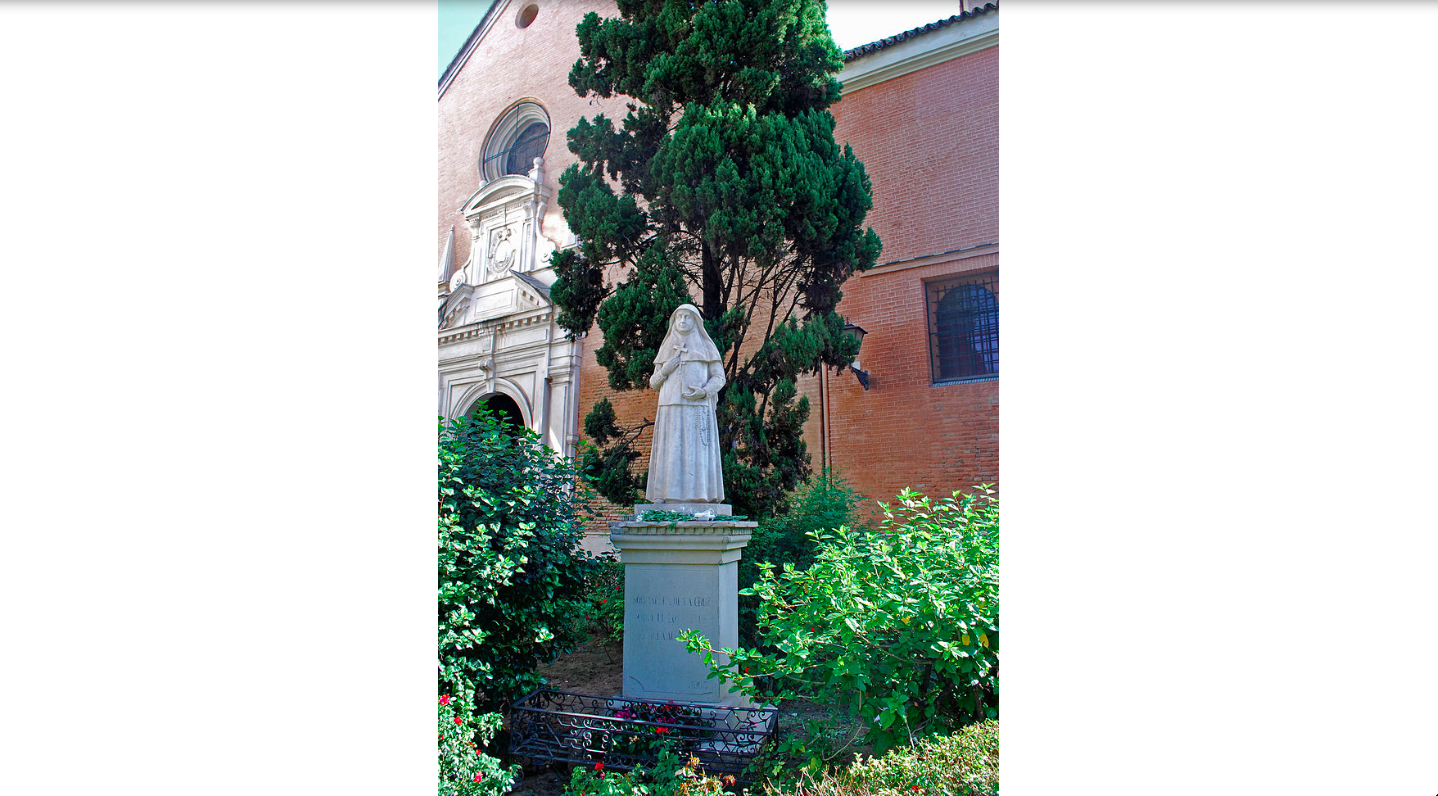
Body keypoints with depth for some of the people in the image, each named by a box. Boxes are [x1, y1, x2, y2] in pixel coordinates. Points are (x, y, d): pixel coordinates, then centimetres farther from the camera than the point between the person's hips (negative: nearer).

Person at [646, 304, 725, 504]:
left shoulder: (706, 346, 9)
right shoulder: (666, 349, 17)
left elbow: (719, 378, 4)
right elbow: (654, 383, 17)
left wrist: (704, 392, -15)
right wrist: (664, 371, -5)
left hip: (697, 409, -3)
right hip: (671, 410, 3)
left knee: (697, 455, -10)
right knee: (670, 456, -5)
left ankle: (698, 501, -10)